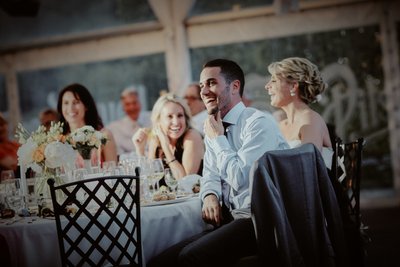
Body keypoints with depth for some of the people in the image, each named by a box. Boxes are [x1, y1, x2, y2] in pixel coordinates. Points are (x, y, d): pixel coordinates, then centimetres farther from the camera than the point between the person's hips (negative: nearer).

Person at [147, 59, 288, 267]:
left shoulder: (259, 123, -11)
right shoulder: (213, 129, 14)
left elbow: (240, 178, -19)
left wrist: (218, 139, -7)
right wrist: (210, 195, -1)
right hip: (230, 220, 8)